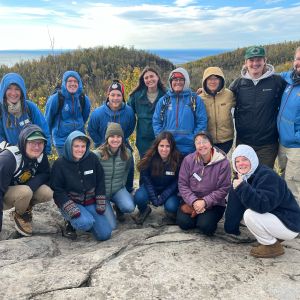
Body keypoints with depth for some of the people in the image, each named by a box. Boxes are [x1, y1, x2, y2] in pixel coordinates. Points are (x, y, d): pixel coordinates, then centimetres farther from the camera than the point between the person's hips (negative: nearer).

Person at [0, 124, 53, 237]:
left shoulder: (40, 155, -14)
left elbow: (46, 174, -6)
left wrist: (32, 184, -28)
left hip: (24, 189, 5)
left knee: (47, 193, -22)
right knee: (25, 192, -35)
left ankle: (26, 209, 7)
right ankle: (19, 215, -3)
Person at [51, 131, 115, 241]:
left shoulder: (92, 158, -6)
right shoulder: (59, 164, -13)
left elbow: (100, 182, 1)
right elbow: (57, 190, -11)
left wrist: (101, 205, -2)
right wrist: (72, 210, -20)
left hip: (91, 201, 3)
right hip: (71, 203, -2)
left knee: (105, 234, -4)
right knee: (85, 223, -30)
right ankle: (72, 223, 5)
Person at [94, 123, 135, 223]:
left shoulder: (127, 153, -7)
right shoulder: (98, 154, -18)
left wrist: (122, 183, 6)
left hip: (119, 189, 2)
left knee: (130, 207, -25)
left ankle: (118, 208, 13)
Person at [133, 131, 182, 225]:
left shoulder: (177, 159, -21)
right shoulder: (150, 158, -18)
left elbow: (176, 182, -12)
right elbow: (146, 178, -9)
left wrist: (162, 198, -19)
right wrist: (153, 198, -17)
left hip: (169, 189, -1)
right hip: (151, 187, 1)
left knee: (171, 207, -28)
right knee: (139, 197, -27)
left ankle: (171, 212, 12)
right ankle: (144, 210, 10)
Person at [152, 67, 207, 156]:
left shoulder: (195, 100, 3)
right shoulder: (164, 100, 8)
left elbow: (202, 122, -1)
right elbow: (156, 121, 8)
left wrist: (194, 139, -10)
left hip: (189, 149, -1)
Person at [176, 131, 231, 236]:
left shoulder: (223, 162, -13)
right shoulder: (188, 160, -7)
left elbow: (223, 189, -11)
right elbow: (182, 184, -5)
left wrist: (205, 202, -20)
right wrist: (194, 201, -19)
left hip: (213, 203, -2)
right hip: (191, 201, 2)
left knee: (205, 226, -25)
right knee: (183, 223, -18)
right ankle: (196, 214, 13)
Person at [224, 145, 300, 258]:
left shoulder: (268, 176, -23)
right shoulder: (242, 178, 2)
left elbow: (263, 205, -36)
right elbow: (234, 208, 3)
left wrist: (242, 188, -38)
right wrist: (231, 229, 3)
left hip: (289, 224, -9)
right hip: (272, 217, 9)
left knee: (250, 215, -26)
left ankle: (273, 246, -4)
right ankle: (273, 237, 13)